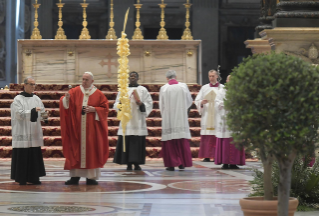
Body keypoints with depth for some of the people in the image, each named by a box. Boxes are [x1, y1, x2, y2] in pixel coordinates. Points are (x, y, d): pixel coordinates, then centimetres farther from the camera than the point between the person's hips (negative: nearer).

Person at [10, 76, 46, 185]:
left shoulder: (36, 99, 12)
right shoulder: (18, 99, -4)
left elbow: (42, 112, 13)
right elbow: (19, 114, -14)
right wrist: (33, 111, -22)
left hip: (34, 133, 5)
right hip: (22, 133, -5)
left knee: (35, 155, 5)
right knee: (22, 156, -4)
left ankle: (34, 177, 10)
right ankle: (21, 178, 3)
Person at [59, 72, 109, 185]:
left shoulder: (98, 94, 5)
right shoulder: (75, 91, 5)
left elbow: (105, 108, 4)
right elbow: (65, 103, -3)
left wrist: (94, 109, -10)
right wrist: (66, 99, -25)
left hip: (91, 128, -1)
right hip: (76, 127, 1)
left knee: (91, 150, 0)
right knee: (75, 150, 1)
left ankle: (91, 177, 6)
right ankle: (75, 176, 6)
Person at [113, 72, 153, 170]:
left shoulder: (143, 90, 8)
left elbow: (149, 104, 5)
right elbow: (116, 105, 9)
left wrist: (141, 104, -14)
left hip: (138, 120, -1)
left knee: (138, 143, -5)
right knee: (126, 142, -4)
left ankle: (137, 164, 0)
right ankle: (129, 164, 0)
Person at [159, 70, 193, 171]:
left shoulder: (163, 88, -6)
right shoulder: (183, 86, -2)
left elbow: (161, 105, 1)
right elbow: (189, 101, 8)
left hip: (168, 119, -1)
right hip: (181, 118, 2)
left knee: (170, 142, 3)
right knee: (182, 141, 8)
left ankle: (171, 164, 0)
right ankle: (182, 163, 7)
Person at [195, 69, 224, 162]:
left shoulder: (222, 88, 8)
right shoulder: (204, 88, 12)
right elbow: (197, 101, 9)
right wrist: (202, 102, -12)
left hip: (217, 115, -1)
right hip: (206, 115, 1)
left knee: (217, 136, -7)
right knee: (206, 137, -5)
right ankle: (206, 156, -4)